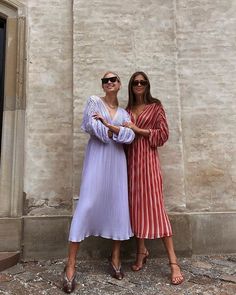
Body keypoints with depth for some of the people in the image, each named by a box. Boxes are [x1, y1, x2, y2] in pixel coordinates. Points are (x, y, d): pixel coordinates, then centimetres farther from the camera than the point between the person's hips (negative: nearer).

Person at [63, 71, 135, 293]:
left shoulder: (124, 112, 16)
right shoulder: (94, 101, 8)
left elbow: (130, 136, -1)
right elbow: (91, 126, -10)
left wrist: (107, 124, -11)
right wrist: (118, 132, -2)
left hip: (117, 160, 4)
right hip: (97, 157, -4)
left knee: (118, 204, 3)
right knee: (87, 204, -9)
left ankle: (115, 259, 18)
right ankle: (70, 265, -2)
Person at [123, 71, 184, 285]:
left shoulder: (156, 106, 4)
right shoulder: (127, 110, 16)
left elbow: (163, 134, -5)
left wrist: (138, 130, -9)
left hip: (147, 158, -4)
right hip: (130, 160, 5)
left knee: (154, 204, -9)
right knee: (136, 204, 5)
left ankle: (173, 260, -1)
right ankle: (142, 250, 21)